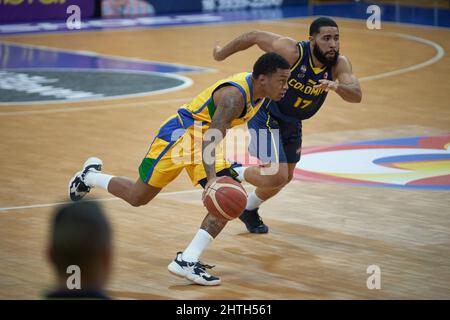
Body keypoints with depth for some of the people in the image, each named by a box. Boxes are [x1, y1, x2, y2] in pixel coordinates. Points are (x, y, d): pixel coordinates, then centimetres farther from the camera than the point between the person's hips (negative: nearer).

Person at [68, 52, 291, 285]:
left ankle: (187, 261, -17)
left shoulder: (257, 90, -3)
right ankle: (89, 176, 36)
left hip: (205, 140, 8)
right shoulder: (234, 96, -31)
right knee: (136, 197, 7)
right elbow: (208, 141, -39)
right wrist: (211, 178, -52)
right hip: (180, 135, -8)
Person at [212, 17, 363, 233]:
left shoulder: (339, 63, -17)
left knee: (285, 178, 21)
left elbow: (356, 95, -30)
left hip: (292, 123, 7)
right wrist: (222, 53, -3)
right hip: (266, 117, -7)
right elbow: (254, 36, -17)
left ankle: (249, 210, 46)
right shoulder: (292, 51, -30)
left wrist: (336, 86, -52)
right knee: (278, 176, -19)